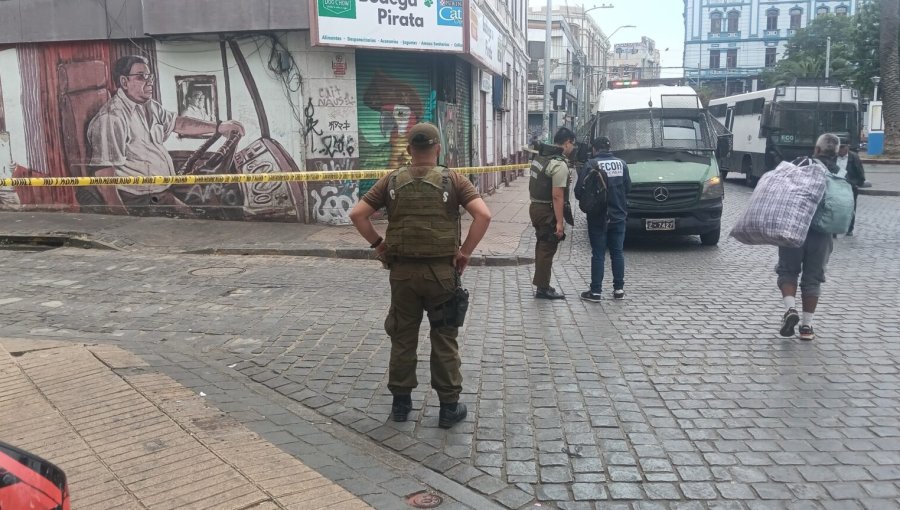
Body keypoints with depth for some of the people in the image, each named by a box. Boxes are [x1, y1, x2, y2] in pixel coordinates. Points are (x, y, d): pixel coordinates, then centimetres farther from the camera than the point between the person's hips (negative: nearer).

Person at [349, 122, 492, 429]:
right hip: (442, 271, -2)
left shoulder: (392, 182, 1)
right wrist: (465, 252, -9)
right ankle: (449, 406, 15)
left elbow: (357, 214, -3)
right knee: (444, 340, 8)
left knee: (403, 337, 14)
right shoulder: (453, 181, -5)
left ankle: (401, 402, 23)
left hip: (402, 270, 2)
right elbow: (483, 215, -17)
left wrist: (377, 244, 5)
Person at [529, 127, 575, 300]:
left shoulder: (540, 156, 10)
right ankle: (543, 289, 6)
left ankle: (541, 285, 26)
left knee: (542, 246, 17)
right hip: (547, 211, -9)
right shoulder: (559, 164, -19)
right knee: (547, 250, 0)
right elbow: (557, 196, -23)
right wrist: (559, 222, -20)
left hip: (535, 207, 9)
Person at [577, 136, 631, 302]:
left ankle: (595, 291, 4)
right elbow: (628, 188, 7)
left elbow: (579, 189, -12)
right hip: (618, 215, 4)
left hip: (598, 217, -4)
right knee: (617, 253, 12)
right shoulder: (621, 164, 3)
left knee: (598, 254, 1)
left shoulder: (591, 164, -12)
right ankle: (619, 289, 16)